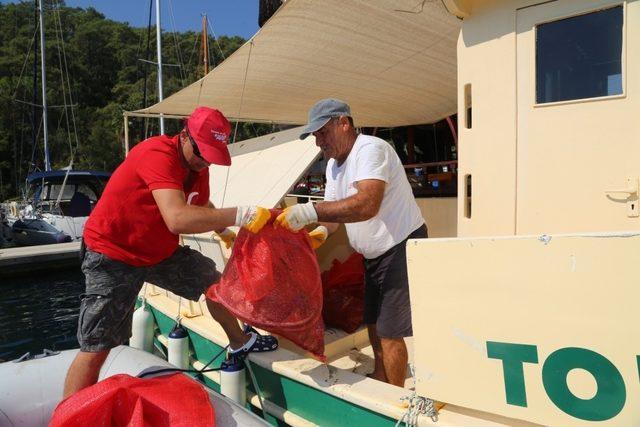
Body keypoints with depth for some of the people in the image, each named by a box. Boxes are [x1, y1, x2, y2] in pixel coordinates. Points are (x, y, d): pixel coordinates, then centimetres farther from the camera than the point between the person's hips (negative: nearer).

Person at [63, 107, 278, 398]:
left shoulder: (198, 164, -1)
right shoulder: (159, 154, -30)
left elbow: (203, 206, 19)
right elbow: (178, 219, -45)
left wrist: (224, 230, 6)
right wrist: (240, 215, -43)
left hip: (161, 250, 8)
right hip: (114, 254, -8)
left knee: (214, 281, 14)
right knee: (96, 348, -9)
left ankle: (239, 341, 36)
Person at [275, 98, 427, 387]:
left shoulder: (370, 149, -23)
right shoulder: (333, 165, 8)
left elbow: (367, 205, -40)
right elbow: (335, 211, 8)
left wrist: (307, 211, -43)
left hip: (403, 248, -9)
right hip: (374, 254, 9)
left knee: (389, 331, -4)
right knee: (374, 323, 19)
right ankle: (379, 382, 39)